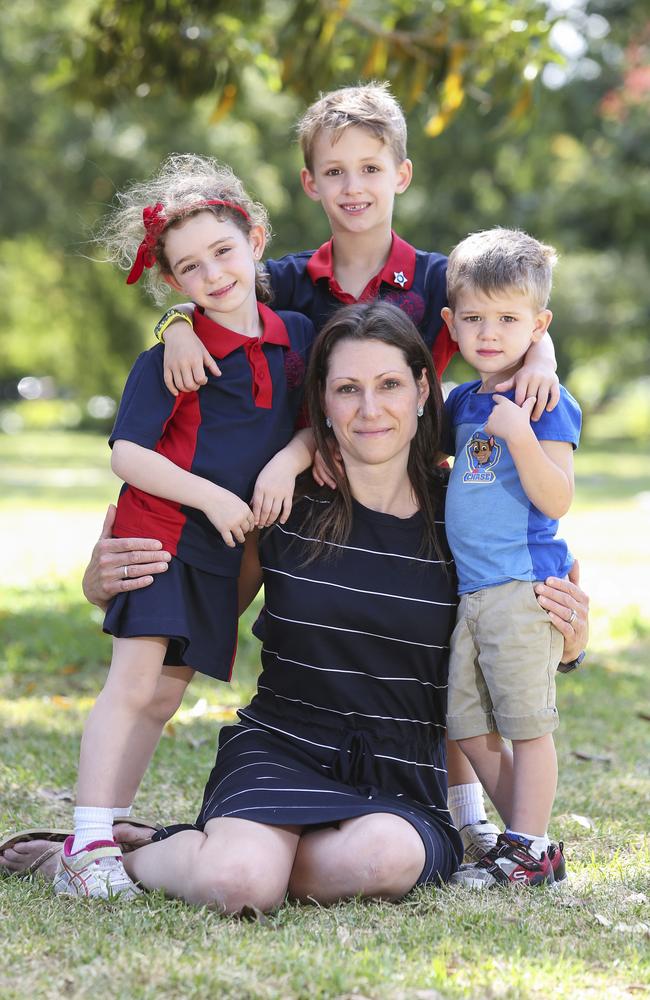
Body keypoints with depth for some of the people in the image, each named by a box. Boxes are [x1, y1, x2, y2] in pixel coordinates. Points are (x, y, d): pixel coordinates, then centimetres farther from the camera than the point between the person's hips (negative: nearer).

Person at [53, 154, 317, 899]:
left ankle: (108, 832, 11)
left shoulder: (297, 337, 5)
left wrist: (294, 454, -7)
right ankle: (89, 845, -14)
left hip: (227, 549, 5)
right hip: (160, 535, -5)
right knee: (135, 682, -13)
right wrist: (211, 496, -17)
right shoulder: (170, 359, -9)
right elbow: (127, 453, -12)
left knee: (166, 695, 6)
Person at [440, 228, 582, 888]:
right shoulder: (461, 403, 15)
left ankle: (529, 851, 5)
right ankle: (528, 840, 19)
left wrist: (521, 437, -26)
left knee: (527, 722, -4)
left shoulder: (546, 402, -8)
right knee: (468, 725, 10)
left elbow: (557, 501, -14)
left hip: (524, 588, -8)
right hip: (469, 590, 8)